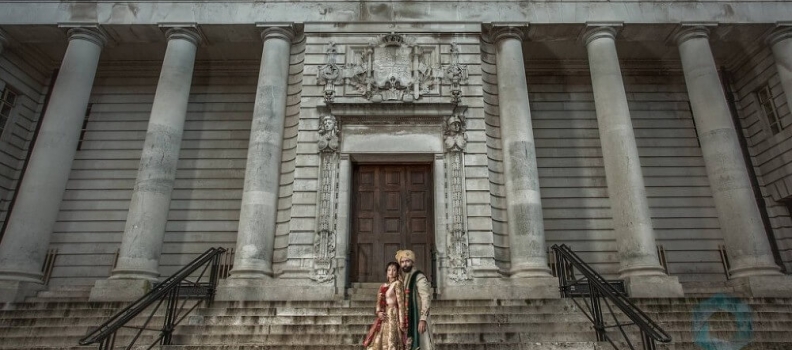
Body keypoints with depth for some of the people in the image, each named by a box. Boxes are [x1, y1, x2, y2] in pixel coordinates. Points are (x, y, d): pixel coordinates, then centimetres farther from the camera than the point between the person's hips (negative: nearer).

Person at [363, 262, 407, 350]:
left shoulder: (397, 284, -4)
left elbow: (401, 303, -9)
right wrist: (379, 312, -9)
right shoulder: (383, 286, 15)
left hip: (393, 317, -7)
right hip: (384, 318, 7)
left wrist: (402, 322, -14)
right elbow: (379, 302, 12)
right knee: (378, 343, 9)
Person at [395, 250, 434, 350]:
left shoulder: (419, 277, -8)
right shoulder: (402, 279, 15)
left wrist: (423, 319, -22)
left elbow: (426, 299, -15)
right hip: (406, 319, 7)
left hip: (417, 318, -7)